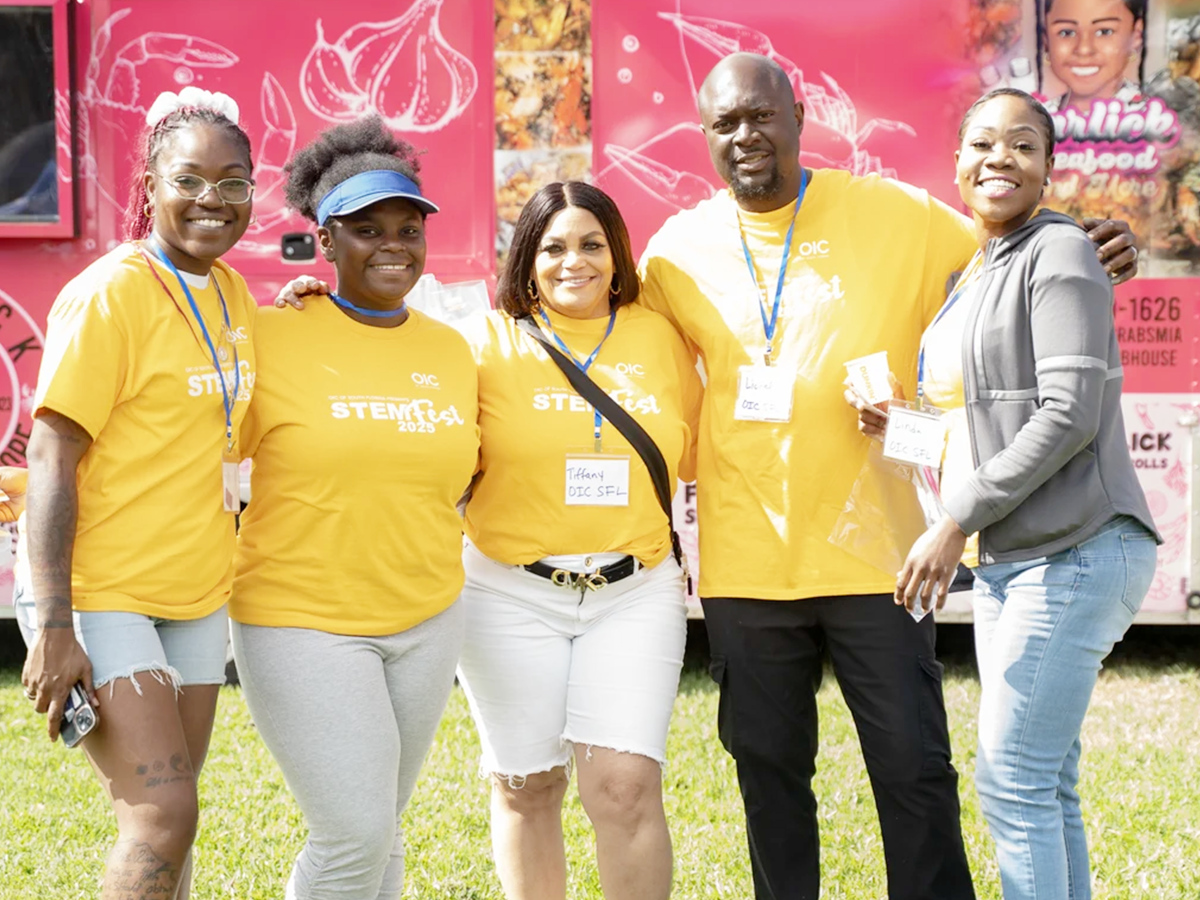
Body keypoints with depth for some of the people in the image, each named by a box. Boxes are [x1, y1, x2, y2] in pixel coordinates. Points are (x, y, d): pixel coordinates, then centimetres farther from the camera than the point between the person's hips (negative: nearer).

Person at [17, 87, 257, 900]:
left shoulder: (233, 294, 9)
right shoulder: (110, 294, -13)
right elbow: (51, 459, -16)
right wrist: (53, 628, -21)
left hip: (194, 597, 7)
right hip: (98, 596, -7)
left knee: (166, 819, 12)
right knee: (162, 817, -14)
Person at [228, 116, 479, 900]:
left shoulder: (451, 350, 6)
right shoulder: (274, 339, -9)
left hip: (427, 620, 5)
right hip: (303, 621, -5)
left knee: (379, 833, 15)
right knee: (356, 836, -9)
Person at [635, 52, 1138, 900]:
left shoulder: (897, 216, -2)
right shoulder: (677, 250, 4)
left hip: (872, 554, -2)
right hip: (745, 562, 2)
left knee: (914, 771, 2)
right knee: (769, 767, 14)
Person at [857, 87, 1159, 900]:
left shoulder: (1058, 253, -8)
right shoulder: (972, 276, 18)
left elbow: (1068, 415, -17)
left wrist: (955, 523, -17)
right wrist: (902, 425, 4)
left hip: (1074, 554, -9)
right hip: (1007, 560, 9)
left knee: (1013, 779, -8)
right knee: (1043, 786, 10)